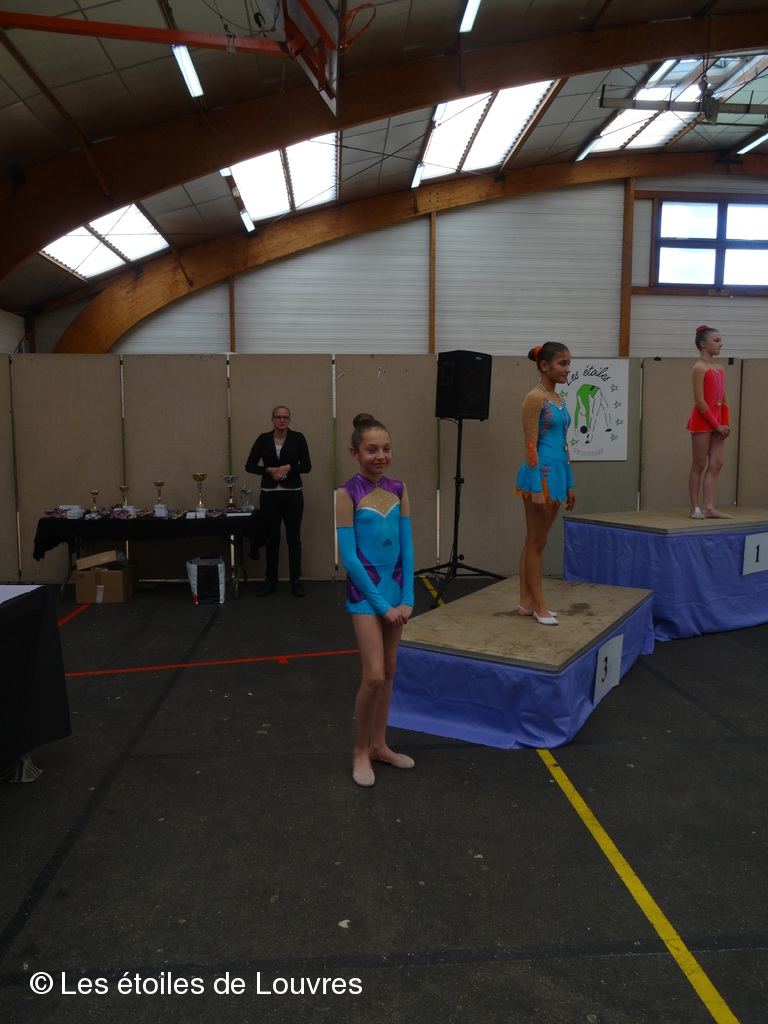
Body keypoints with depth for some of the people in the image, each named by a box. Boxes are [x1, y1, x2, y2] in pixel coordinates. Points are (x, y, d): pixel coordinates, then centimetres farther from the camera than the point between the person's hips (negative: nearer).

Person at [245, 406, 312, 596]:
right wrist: (269, 470, -14)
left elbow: (307, 466, -5)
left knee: (293, 538, 3)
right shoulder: (263, 439, 2)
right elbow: (249, 466, 1)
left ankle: (296, 580, 13)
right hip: (269, 495, 1)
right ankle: (270, 580, 19)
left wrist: (288, 468, -19)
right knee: (271, 539, 9)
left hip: (292, 494, -1)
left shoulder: (298, 438, -2)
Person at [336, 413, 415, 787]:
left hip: (396, 587, 6)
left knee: (389, 670, 13)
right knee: (374, 676, -9)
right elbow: (348, 557, -14)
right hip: (365, 591, -5)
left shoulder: (398, 489, 3)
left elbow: (406, 547, 3)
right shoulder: (347, 494, -12)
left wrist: (406, 598, -4)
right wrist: (381, 603, -13)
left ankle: (379, 744, 29)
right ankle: (360, 751, 13)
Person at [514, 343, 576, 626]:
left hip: (557, 474, 8)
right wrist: (536, 488, -19)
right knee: (536, 542, 1)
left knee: (534, 541, 12)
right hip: (540, 473, -8)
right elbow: (531, 445, -15)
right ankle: (538, 605, 10)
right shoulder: (535, 398, -11)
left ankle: (526, 602, 20)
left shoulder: (559, 399, 14)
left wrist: (569, 484, 17)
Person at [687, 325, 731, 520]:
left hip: (717, 422, 8)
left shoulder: (720, 369, 13)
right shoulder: (700, 367, -10)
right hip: (701, 421, -8)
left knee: (716, 464, 5)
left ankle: (708, 507, 8)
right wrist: (717, 425, -13)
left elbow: (724, 400, 14)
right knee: (699, 465, -2)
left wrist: (725, 424, 2)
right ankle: (695, 508, 6)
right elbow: (699, 401, -15)